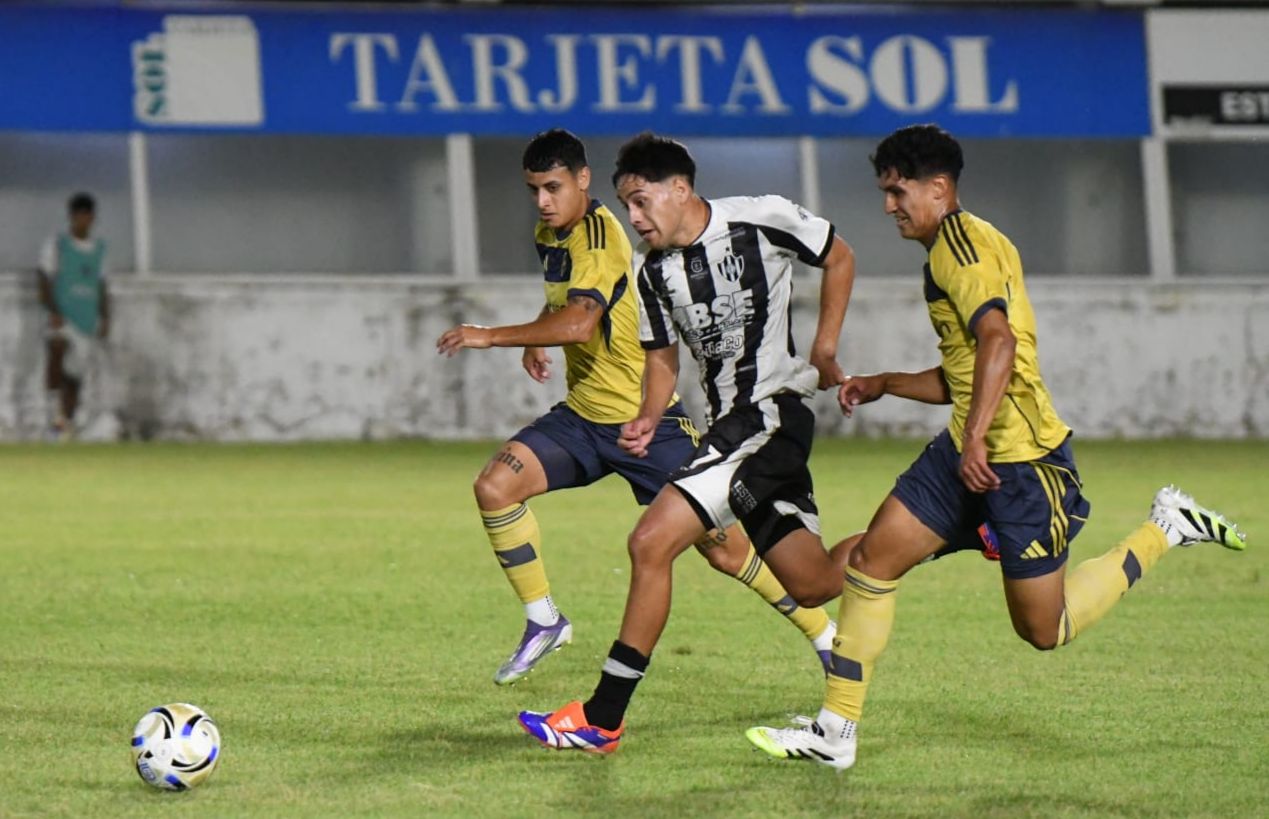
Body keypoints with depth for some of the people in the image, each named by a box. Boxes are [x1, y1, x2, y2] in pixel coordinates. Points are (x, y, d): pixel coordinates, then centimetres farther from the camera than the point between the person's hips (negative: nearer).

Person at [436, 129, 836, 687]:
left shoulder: (600, 238, -21)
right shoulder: (550, 233, 7)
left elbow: (578, 323, -36)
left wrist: (491, 337, -31)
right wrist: (535, 342, 9)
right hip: (582, 414, 8)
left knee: (725, 551, -5)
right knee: (495, 486, -13)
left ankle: (826, 636, 13)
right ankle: (544, 623, 1)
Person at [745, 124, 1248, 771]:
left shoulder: (962, 242, -13)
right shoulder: (951, 249, 19)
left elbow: (998, 339, -29)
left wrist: (976, 437, -34)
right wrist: (883, 385, 23)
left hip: (1021, 456, -10)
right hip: (967, 449, 10)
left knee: (1045, 631, -1)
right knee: (872, 559, 1)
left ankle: (1163, 531, 15)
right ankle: (835, 732, 3)